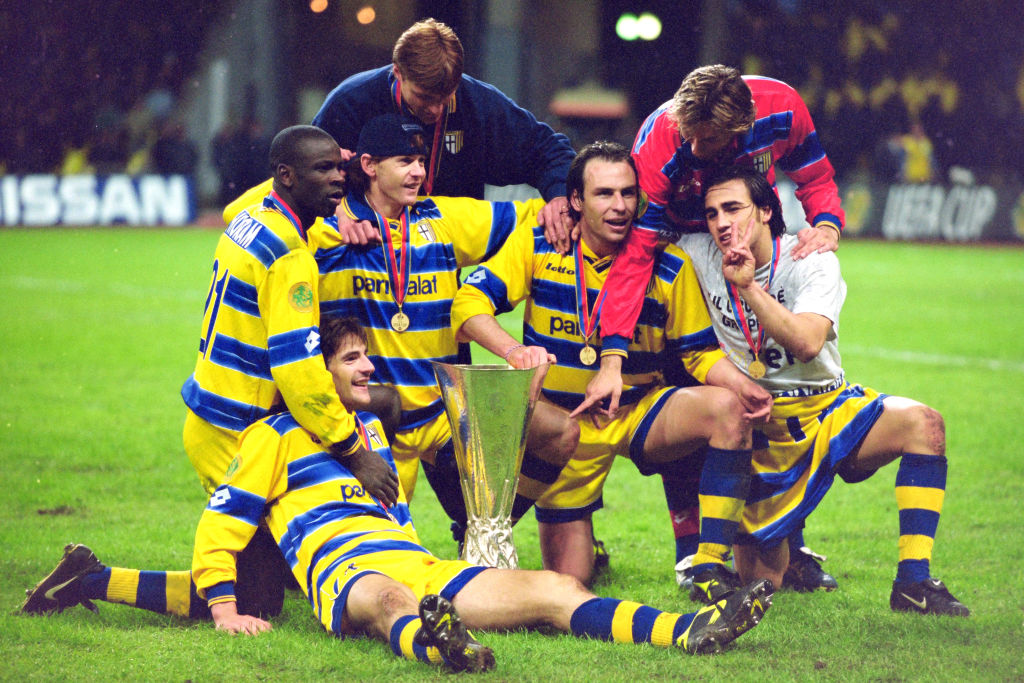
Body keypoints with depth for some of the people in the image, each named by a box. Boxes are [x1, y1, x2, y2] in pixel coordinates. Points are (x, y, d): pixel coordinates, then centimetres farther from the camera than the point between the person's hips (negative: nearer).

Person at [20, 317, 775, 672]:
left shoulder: (377, 429, 34)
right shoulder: (279, 435, 15)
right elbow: (224, 517, 9)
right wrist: (221, 605, -1)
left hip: (423, 568, 7)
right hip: (344, 568, -7)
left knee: (556, 590, -14)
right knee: (391, 598, -45)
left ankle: (689, 630, -32)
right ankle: (433, 643, -83)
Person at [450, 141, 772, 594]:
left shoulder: (669, 266, -6)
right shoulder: (537, 246, -8)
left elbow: (700, 352, 0)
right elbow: (469, 303, -15)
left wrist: (742, 386, -22)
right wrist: (513, 349, -35)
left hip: (641, 412, 1)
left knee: (727, 408, -30)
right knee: (567, 583, -4)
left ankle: (710, 569, -28)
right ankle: (584, 542, 36)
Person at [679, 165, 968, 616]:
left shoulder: (812, 260, -11)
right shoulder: (697, 256, -6)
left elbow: (807, 342, -26)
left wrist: (747, 286, -31)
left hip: (829, 411, -1)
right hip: (759, 430, 1)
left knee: (921, 423, -30)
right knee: (758, 578, -5)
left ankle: (913, 582, -27)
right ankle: (779, 543, 34)